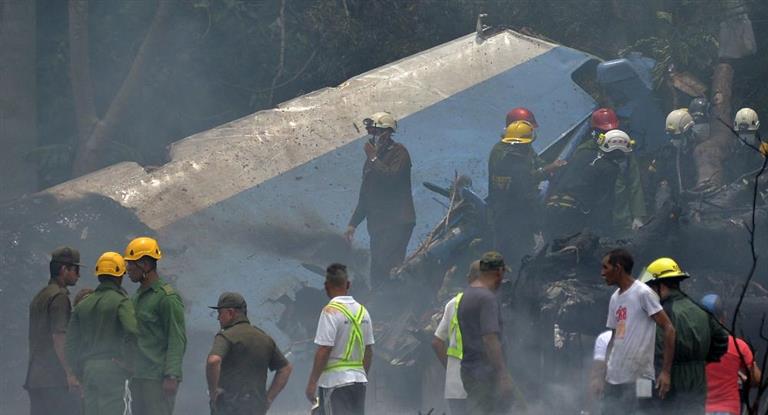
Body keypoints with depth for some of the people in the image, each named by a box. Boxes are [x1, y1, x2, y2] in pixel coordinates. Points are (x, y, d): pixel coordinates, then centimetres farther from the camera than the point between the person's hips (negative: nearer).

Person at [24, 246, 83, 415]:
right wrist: (69, 373, -19)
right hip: (56, 378, -9)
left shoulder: (38, 297, 20)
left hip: (35, 376, 9)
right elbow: (59, 338, -17)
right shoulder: (60, 297, -9)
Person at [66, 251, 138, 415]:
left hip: (88, 368, 6)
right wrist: (126, 362, -10)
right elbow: (132, 330, -22)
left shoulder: (83, 305, 15)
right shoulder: (120, 301, -5)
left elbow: (71, 342, 13)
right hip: (111, 369, -6)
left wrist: (79, 372, 17)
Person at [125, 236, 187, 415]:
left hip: (158, 378, -9)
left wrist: (171, 376, -21)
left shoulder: (168, 297, -8)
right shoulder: (138, 296, 19)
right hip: (139, 377, 9)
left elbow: (177, 340, -13)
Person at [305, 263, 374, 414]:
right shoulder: (362, 311, 9)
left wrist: (312, 382, -11)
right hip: (359, 379, 7)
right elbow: (369, 350, 14)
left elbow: (323, 350, -17)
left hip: (335, 381, -7)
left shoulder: (331, 311, -13)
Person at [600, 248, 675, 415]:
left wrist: (665, 372, -18)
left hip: (637, 378, -8)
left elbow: (668, 329, -12)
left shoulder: (643, 293, -9)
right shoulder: (615, 298, 15)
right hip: (613, 379, 8)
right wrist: (603, 373, 16)